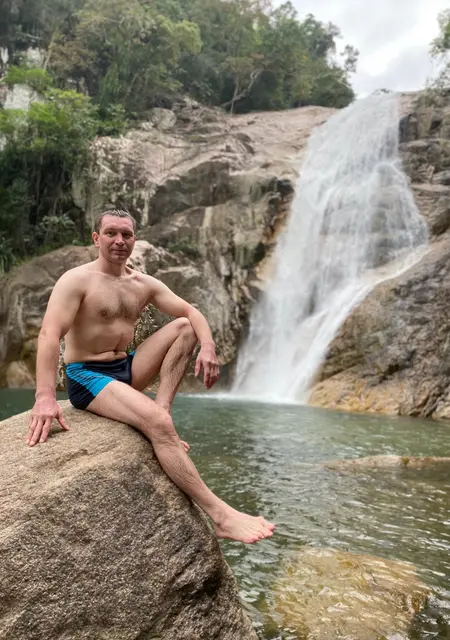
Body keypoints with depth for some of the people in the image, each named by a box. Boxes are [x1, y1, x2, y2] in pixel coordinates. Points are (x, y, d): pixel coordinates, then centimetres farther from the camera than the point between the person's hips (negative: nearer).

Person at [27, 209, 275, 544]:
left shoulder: (145, 284, 7)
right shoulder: (76, 280, -10)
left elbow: (191, 311, 3)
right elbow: (50, 334, -23)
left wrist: (208, 348, -18)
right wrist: (45, 397, -35)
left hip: (126, 369, 7)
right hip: (87, 377, -7)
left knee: (185, 326, -5)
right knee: (158, 423, -30)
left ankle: (162, 408, -18)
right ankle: (220, 514, -31)